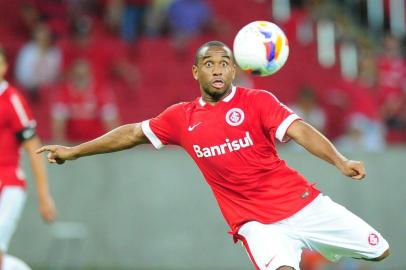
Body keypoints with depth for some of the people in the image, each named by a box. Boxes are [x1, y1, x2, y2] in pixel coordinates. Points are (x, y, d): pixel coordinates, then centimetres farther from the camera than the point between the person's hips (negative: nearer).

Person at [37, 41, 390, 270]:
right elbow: (134, 133, 18)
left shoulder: (258, 101, -3)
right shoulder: (182, 118, 6)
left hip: (303, 203, 1)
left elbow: (300, 130, -16)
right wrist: (74, 151, 21)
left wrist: (340, 162, -34)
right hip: (255, 221, -1)